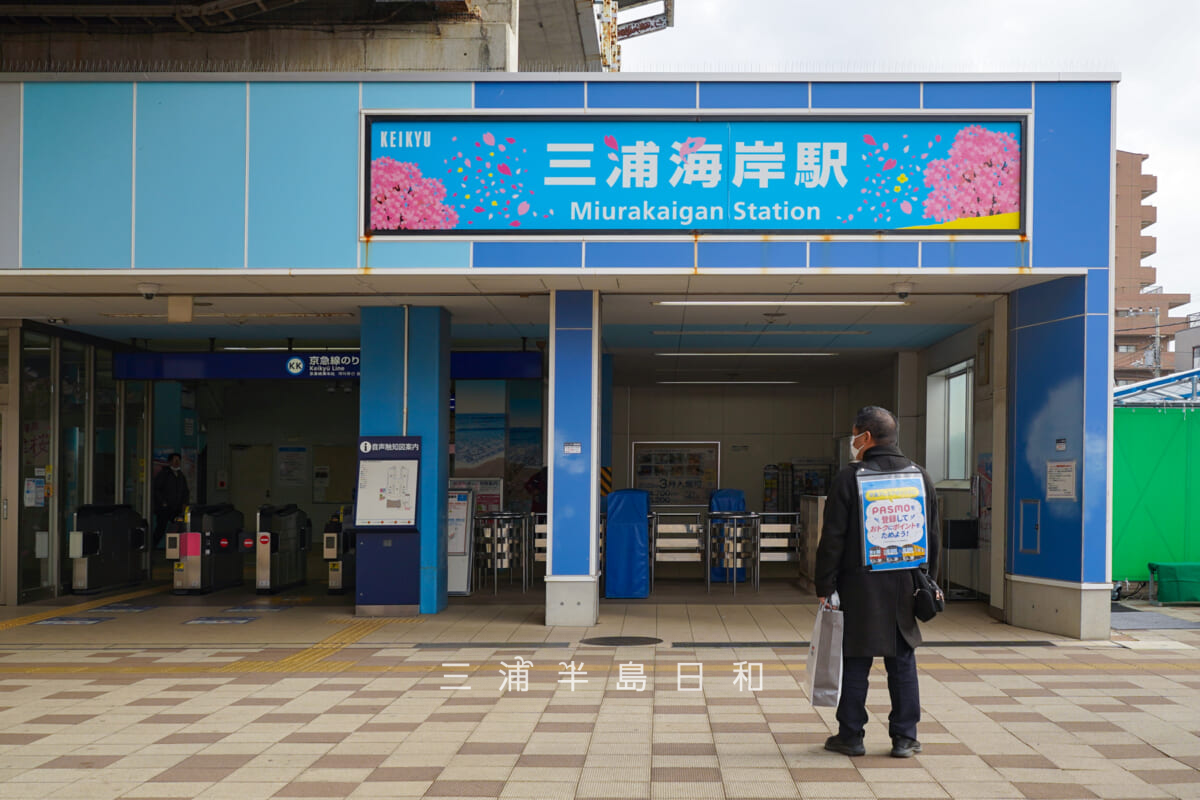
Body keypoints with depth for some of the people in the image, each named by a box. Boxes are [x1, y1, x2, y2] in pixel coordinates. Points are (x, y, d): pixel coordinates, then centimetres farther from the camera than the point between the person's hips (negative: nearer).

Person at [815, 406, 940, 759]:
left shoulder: (848, 478, -9)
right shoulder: (921, 477, 5)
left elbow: (832, 540, -9)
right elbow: (932, 537, 11)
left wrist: (824, 585, -2)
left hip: (860, 587, -4)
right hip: (906, 586, 4)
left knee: (856, 663, 5)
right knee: (903, 663, 11)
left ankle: (851, 735, 12)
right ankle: (904, 737, 14)